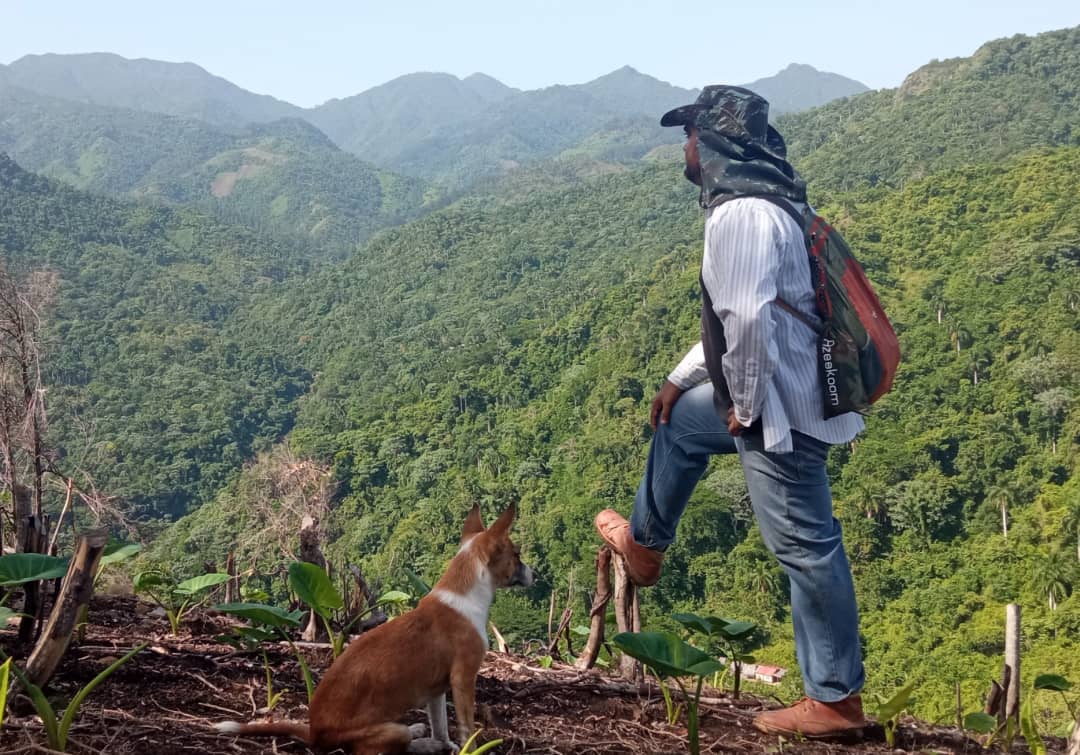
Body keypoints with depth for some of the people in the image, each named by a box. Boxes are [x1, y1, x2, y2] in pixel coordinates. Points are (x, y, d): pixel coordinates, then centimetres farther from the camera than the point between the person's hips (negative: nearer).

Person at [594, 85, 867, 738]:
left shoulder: (740, 215, -19)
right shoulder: (761, 205, 15)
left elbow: (748, 318, -29)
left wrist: (743, 405, -16)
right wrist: (682, 378, 25)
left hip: (778, 408, -11)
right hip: (787, 392, 11)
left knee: (805, 546, 0)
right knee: (680, 423, 29)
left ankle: (836, 701, 13)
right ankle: (645, 545, 44)